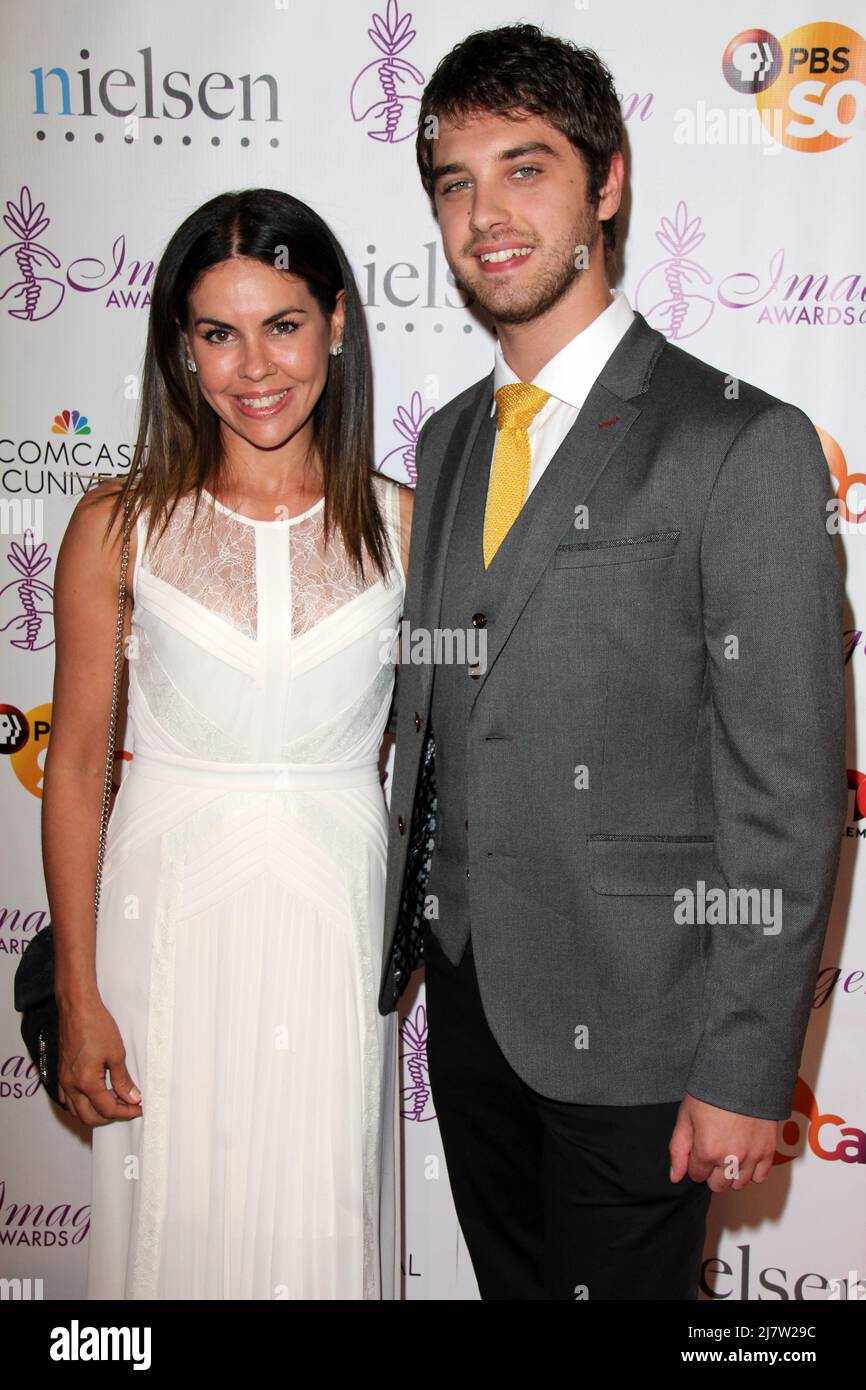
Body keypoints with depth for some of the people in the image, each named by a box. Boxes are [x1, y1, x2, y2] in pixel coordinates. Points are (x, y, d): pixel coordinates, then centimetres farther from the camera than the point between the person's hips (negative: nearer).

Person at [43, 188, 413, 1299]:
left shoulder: (404, 527, -3)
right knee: (174, 1226, 13)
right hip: (167, 919, 0)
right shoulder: (119, 527, -5)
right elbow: (76, 763, -1)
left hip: (336, 920, 1)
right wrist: (77, 996, -2)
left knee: (319, 1236, 12)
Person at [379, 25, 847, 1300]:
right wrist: (408, 940, 12)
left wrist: (745, 1070, -15)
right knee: (510, 1283, 23)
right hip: (466, 995, 7)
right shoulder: (450, 440, 8)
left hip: (630, 1018, -6)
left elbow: (788, 796, -16)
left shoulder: (744, 445, -14)